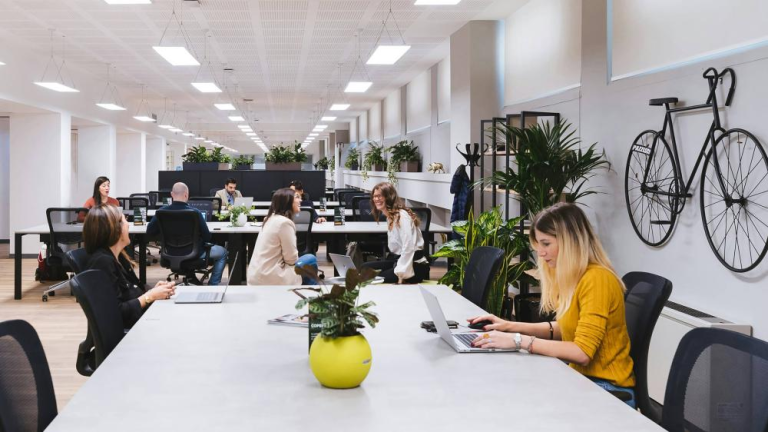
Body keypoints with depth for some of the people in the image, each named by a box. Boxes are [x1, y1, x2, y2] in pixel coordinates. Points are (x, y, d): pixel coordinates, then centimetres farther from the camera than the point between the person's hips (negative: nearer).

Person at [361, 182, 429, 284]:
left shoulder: (402, 216, -16)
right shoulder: (390, 216, 15)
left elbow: (408, 248, -25)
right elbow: (395, 248, 11)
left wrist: (401, 275, -26)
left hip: (415, 265, -10)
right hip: (399, 260, 10)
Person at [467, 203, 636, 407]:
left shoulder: (596, 279, -21)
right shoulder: (574, 277, 6)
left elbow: (582, 352, -26)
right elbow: (565, 329, 14)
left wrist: (519, 341, -26)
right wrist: (511, 327, 3)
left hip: (607, 390, -8)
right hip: (583, 379, 8)